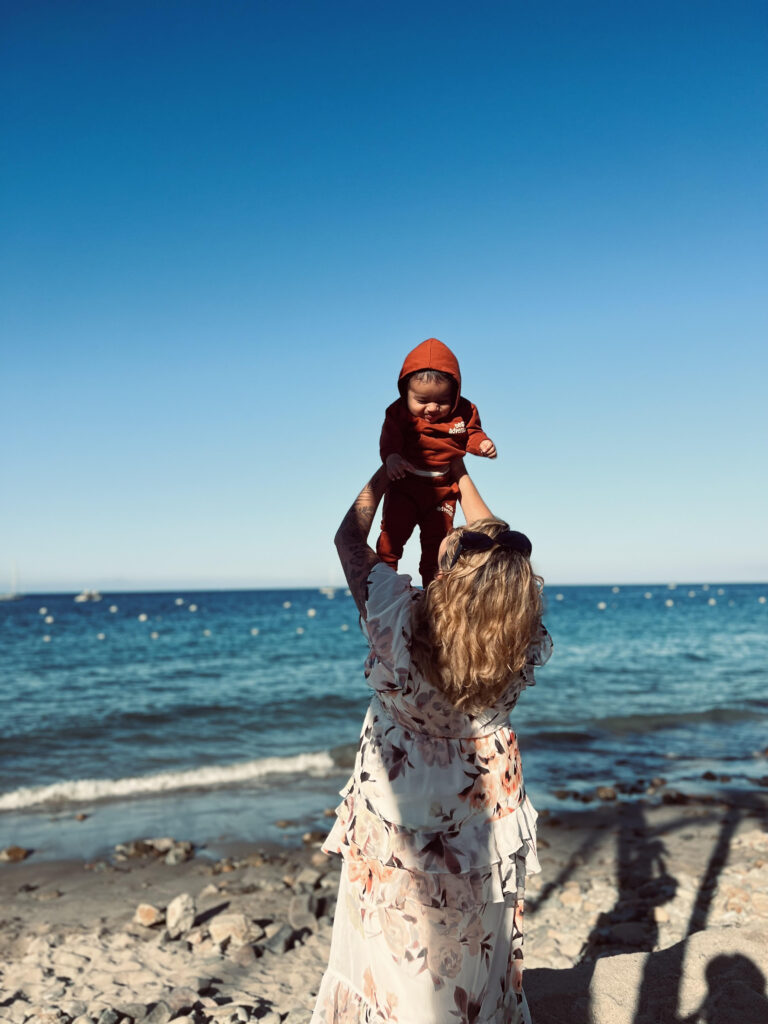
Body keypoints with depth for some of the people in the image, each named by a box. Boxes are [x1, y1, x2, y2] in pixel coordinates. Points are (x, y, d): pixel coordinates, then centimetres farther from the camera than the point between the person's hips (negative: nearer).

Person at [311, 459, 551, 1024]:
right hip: (487, 824, 2)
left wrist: (384, 475, 3)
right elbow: (502, 548, -2)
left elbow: (349, 538, -12)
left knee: (392, 956, 20)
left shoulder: (402, 620, -30)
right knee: (480, 956, 23)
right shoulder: (527, 648, -21)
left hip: (397, 831, -2)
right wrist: (462, 479, 10)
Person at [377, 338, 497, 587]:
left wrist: (482, 443, -17)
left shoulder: (464, 412, -5)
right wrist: (391, 457, -38)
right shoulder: (400, 412, -11)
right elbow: (390, 438, -18)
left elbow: (472, 433, 5)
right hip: (405, 484, -1)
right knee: (393, 529, -11)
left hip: (443, 487, 2)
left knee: (437, 537, 6)